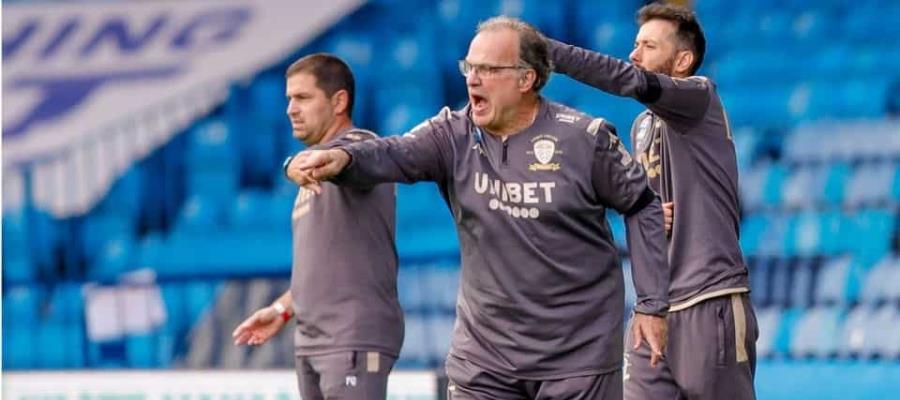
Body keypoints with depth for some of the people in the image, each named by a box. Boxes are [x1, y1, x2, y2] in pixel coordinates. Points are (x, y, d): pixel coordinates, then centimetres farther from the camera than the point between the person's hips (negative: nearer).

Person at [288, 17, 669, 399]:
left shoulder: (584, 138, -8)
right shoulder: (454, 135, -2)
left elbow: (643, 206, 1)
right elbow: (396, 154, -21)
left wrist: (651, 303, -2)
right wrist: (342, 158, -43)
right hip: (484, 351, 3)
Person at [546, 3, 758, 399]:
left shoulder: (700, 97, -7)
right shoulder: (642, 126, 17)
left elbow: (630, 81, -24)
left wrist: (543, 48, -27)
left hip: (710, 303, -7)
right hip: (655, 306, 7)